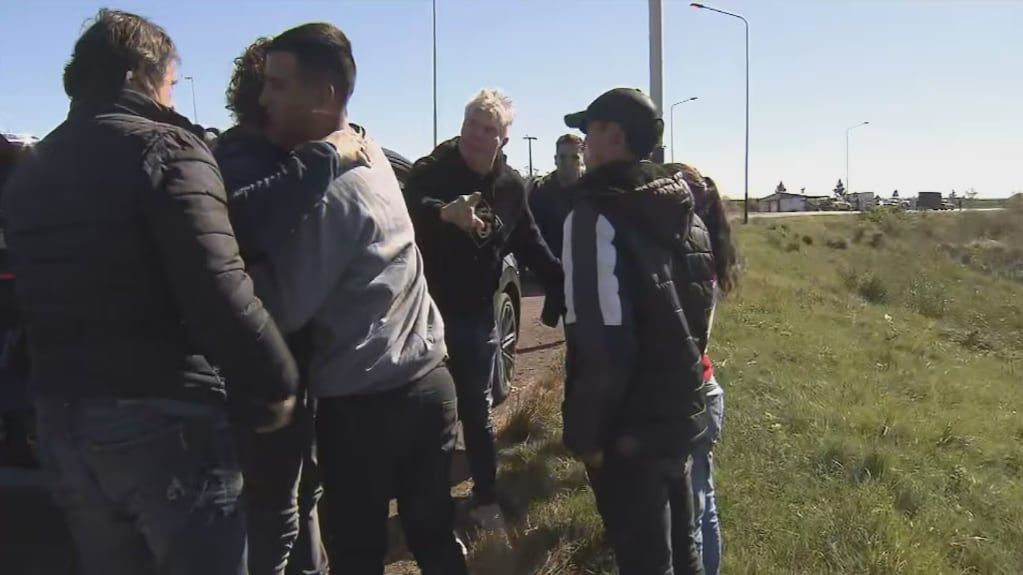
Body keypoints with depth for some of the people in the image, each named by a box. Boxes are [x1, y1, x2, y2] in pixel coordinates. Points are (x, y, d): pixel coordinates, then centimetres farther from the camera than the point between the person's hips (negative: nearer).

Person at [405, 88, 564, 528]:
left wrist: (562, 281, 2)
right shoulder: (431, 171, -13)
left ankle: (485, 498, 27)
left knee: (477, 410, 14)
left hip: (475, 312, 4)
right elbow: (410, 209, -35)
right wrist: (444, 212, -56)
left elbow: (530, 244, 13)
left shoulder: (511, 186, 3)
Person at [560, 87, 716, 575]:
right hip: (679, 410, 8)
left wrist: (584, 430, -14)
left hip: (629, 425, -8)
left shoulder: (597, 212, -18)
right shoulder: (679, 207, 7)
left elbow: (601, 341, -24)